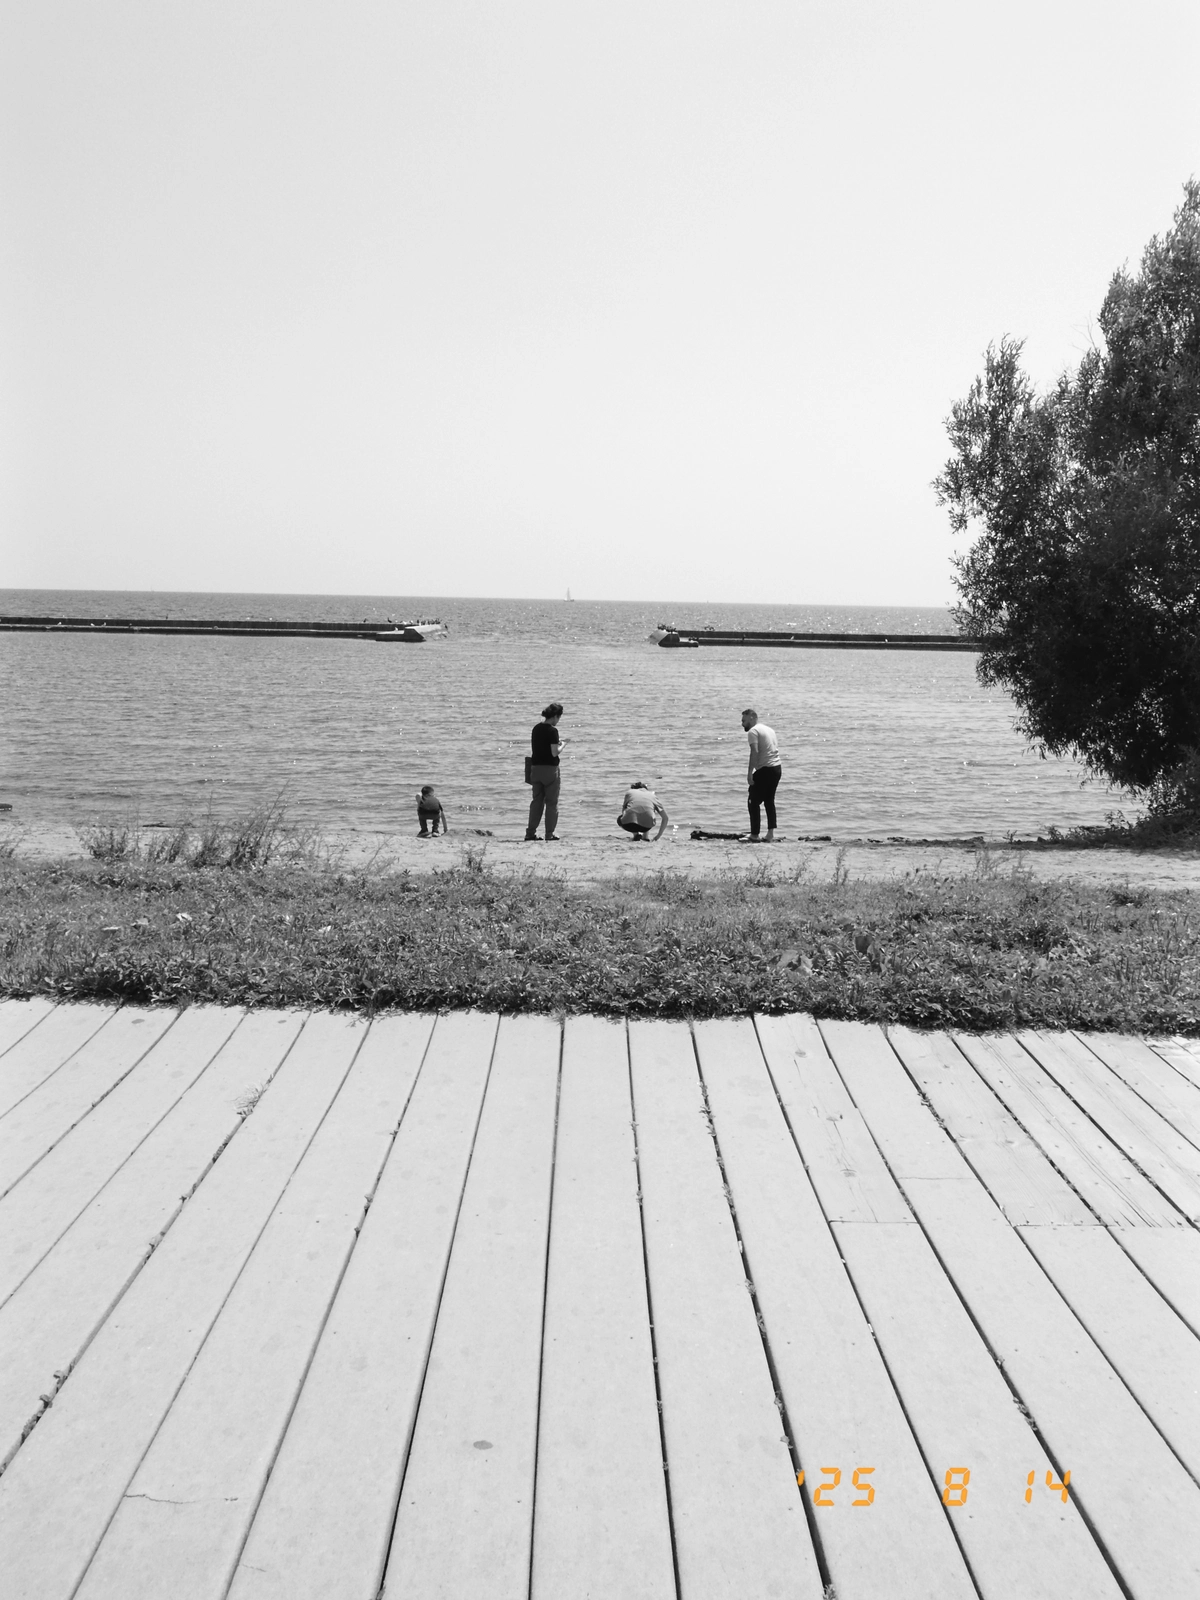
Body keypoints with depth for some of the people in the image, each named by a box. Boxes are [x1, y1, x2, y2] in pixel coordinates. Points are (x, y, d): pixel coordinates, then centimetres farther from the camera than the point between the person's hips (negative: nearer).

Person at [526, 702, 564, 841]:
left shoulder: (536, 728, 7)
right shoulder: (552, 731, -14)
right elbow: (554, 752, -19)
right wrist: (561, 746, 1)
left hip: (535, 767, 6)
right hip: (550, 768, -6)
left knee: (537, 800, 13)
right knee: (551, 802, 3)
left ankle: (530, 832, 12)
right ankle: (550, 833, 3)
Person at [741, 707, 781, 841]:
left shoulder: (753, 731, -8)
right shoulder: (769, 729, 19)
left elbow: (755, 752, -20)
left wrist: (750, 773, -23)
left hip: (765, 770, -9)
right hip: (777, 768, 9)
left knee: (753, 802, -2)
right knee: (769, 801, 17)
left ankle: (754, 835, -5)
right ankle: (771, 834, 14)